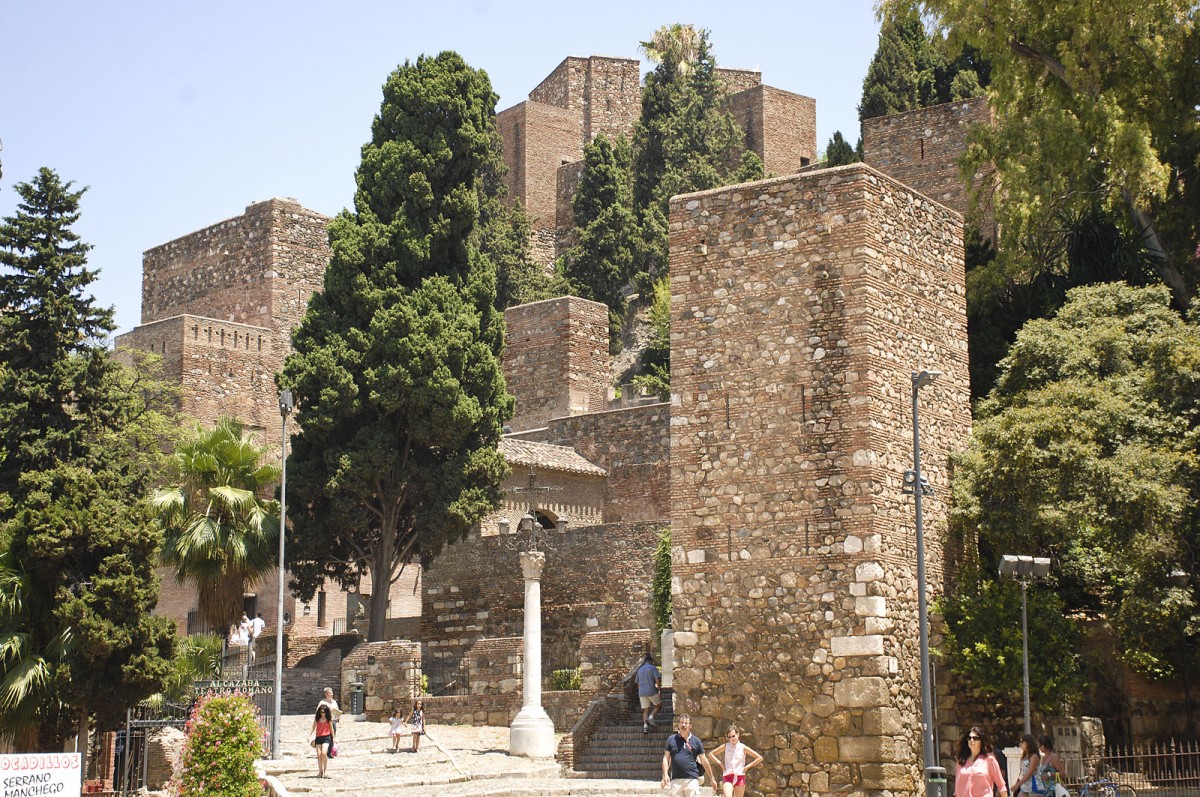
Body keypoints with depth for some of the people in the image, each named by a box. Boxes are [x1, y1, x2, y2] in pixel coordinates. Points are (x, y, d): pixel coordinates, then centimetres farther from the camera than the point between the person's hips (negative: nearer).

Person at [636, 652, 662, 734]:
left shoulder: (640, 670, 16)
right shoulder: (653, 668, -2)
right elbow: (658, 680, -11)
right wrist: (660, 692, -9)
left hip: (642, 692, 5)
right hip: (651, 691, -5)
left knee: (646, 710, 7)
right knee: (659, 704, 15)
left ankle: (645, 725, -11)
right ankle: (651, 717, -6)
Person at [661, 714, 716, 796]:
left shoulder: (696, 741, 7)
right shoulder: (671, 739, 8)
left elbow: (704, 760, 12)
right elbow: (666, 758, 7)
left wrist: (711, 778, 15)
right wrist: (665, 775, -6)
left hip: (692, 779, -1)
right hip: (675, 780, 1)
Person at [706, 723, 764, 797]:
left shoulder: (743, 748, 2)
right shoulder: (725, 747, 4)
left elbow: (759, 758, 3)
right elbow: (711, 754, 12)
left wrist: (747, 766, -1)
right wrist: (720, 763, 2)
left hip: (740, 776, 1)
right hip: (727, 777, -1)